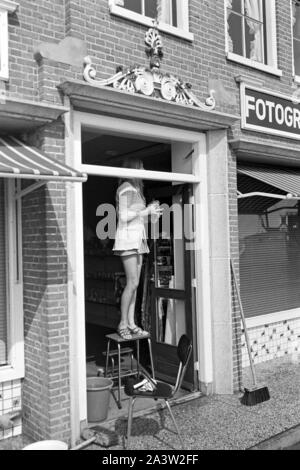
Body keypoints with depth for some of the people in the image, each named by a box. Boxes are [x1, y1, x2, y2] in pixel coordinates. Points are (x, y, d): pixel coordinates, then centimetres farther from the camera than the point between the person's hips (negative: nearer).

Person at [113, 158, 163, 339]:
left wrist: (152, 213, 10)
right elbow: (124, 216, -16)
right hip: (128, 238, -9)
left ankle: (131, 323, 8)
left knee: (135, 283, 5)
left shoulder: (135, 189, 21)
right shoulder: (127, 188, -7)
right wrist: (146, 211, -8)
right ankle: (123, 324, -3)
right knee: (132, 283, -12)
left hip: (138, 239, 9)